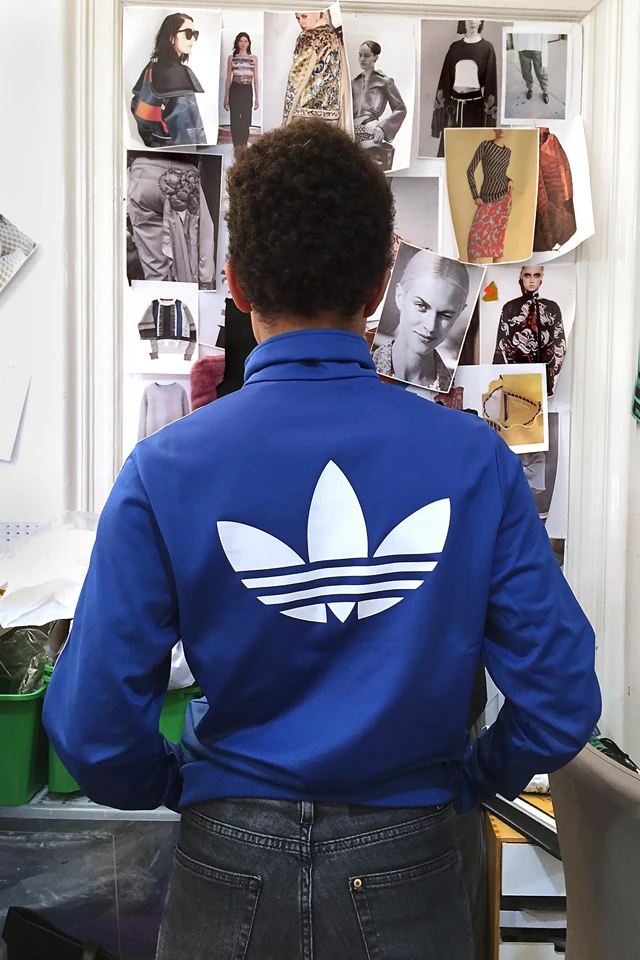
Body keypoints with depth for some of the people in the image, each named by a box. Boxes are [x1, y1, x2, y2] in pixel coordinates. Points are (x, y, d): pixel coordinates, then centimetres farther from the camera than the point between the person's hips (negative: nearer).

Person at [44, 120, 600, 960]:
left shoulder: (164, 471, -16)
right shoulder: (476, 460, -14)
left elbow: (94, 729, -14)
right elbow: (562, 701, -10)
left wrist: (184, 784, 6)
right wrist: (464, 781, 8)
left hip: (232, 868, 0)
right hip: (407, 869, 1)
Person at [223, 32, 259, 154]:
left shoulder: (254, 58, 7)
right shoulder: (231, 58, 5)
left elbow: (255, 79, 7)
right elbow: (228, 78, 7)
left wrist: (256, 97, 2)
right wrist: (226, 97, 4)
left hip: (247, 91, 1)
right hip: (235, 90, -1)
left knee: (246, 120, 1)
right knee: (235, 119, -2)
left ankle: (244, 146, 13)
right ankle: (237, 147, 3)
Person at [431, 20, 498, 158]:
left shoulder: (487, 48, 1)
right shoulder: (454, 47, 9)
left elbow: (490, 81, -2)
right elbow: (446, 78, 9)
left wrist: (490, 109, -7)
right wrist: (441, 104, 3)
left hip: (475, 105, -3)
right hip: (454, 103, 3)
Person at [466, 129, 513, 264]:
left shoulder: (508, 151, 9)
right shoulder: (485, 145, -6)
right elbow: (470, 170, -6)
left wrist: (510, 180, 2)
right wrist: (475, 196, -10)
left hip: (504, 198, 4)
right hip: (487, 198, -4)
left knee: (498, 235, 4)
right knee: (475, 234, -14)